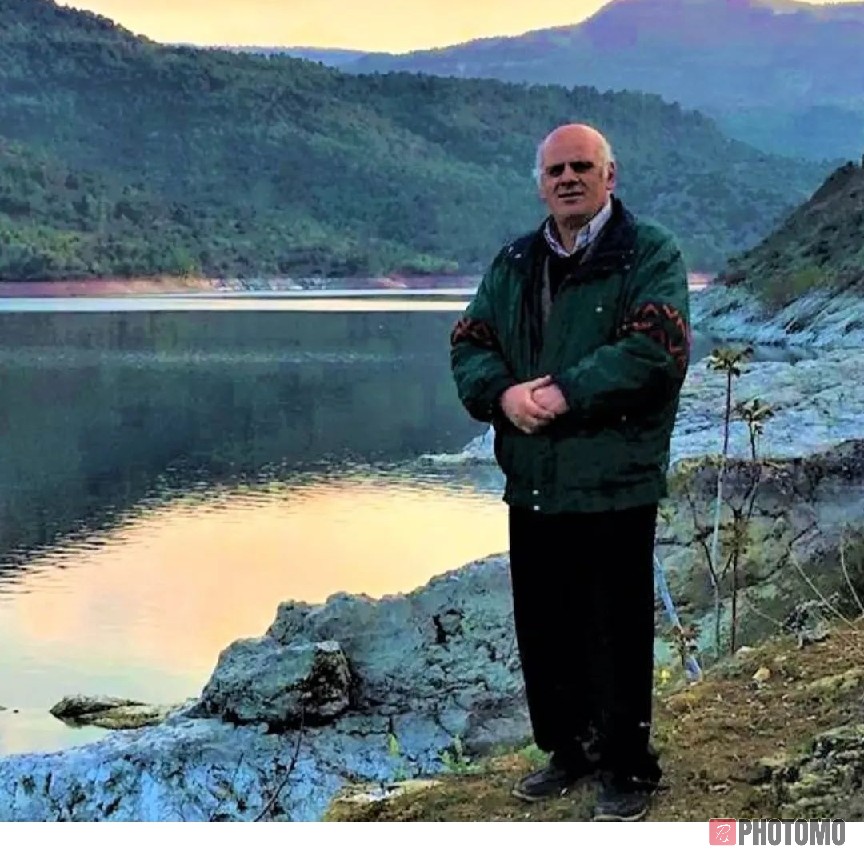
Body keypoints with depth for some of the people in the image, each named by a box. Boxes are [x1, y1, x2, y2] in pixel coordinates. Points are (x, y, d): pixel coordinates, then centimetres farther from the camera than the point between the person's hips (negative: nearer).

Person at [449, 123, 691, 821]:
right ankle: (567, 749, 31)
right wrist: (504, 393, -12)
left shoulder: (651, 254, -5)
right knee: (541, 627, 14)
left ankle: (627, 768, 17)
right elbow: (469, 345, 9)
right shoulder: (513, 265, 14)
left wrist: (565, 393, -20)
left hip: (615, 483, -6)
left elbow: (655, 349, -18)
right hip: (531, 483, 6)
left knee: (617, 633, 1)